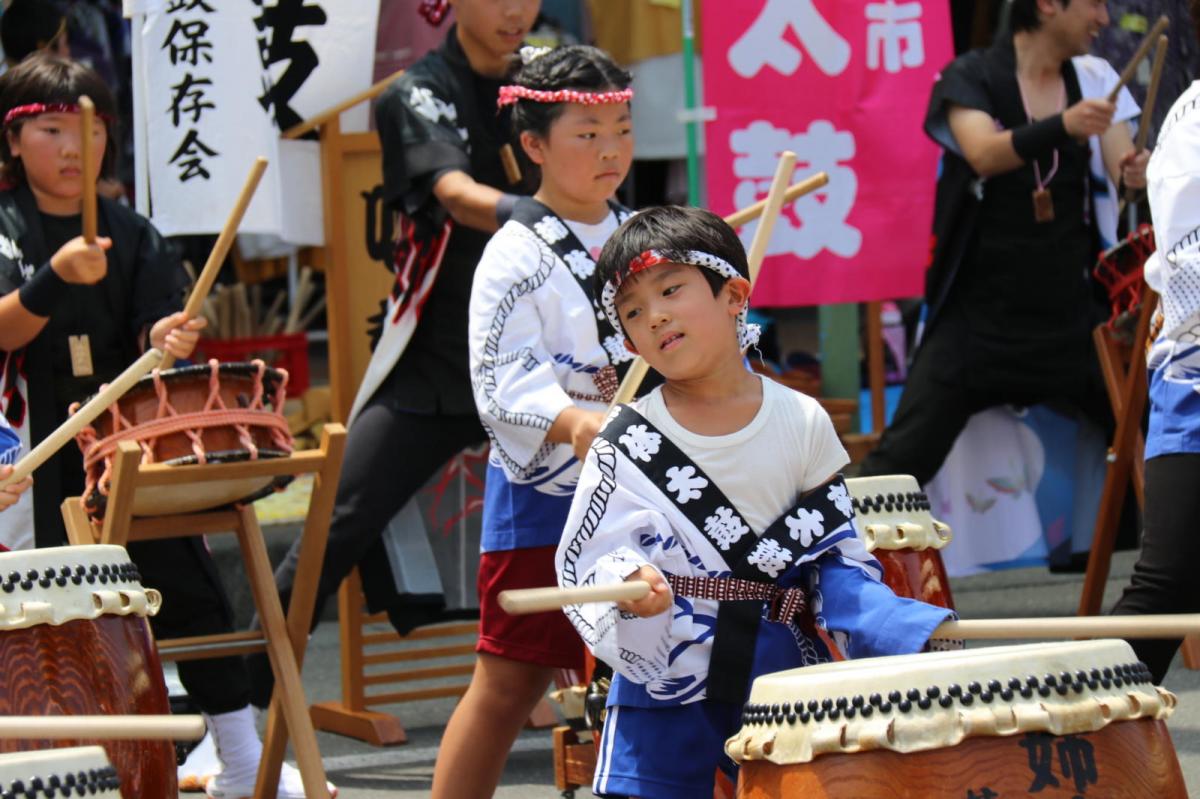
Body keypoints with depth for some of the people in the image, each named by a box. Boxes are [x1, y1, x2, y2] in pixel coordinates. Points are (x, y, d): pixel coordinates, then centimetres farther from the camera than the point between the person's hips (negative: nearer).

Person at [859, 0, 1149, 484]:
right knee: (900, 463, -11)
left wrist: (1140, 174, -25)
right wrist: (1062, 126, -40)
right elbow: (984, 154, -23)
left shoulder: (1095, 80, 7)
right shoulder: (970, 79, -5)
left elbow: (1124, 168, 0)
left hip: (1074, 315, 4)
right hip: (979, 316, -4)